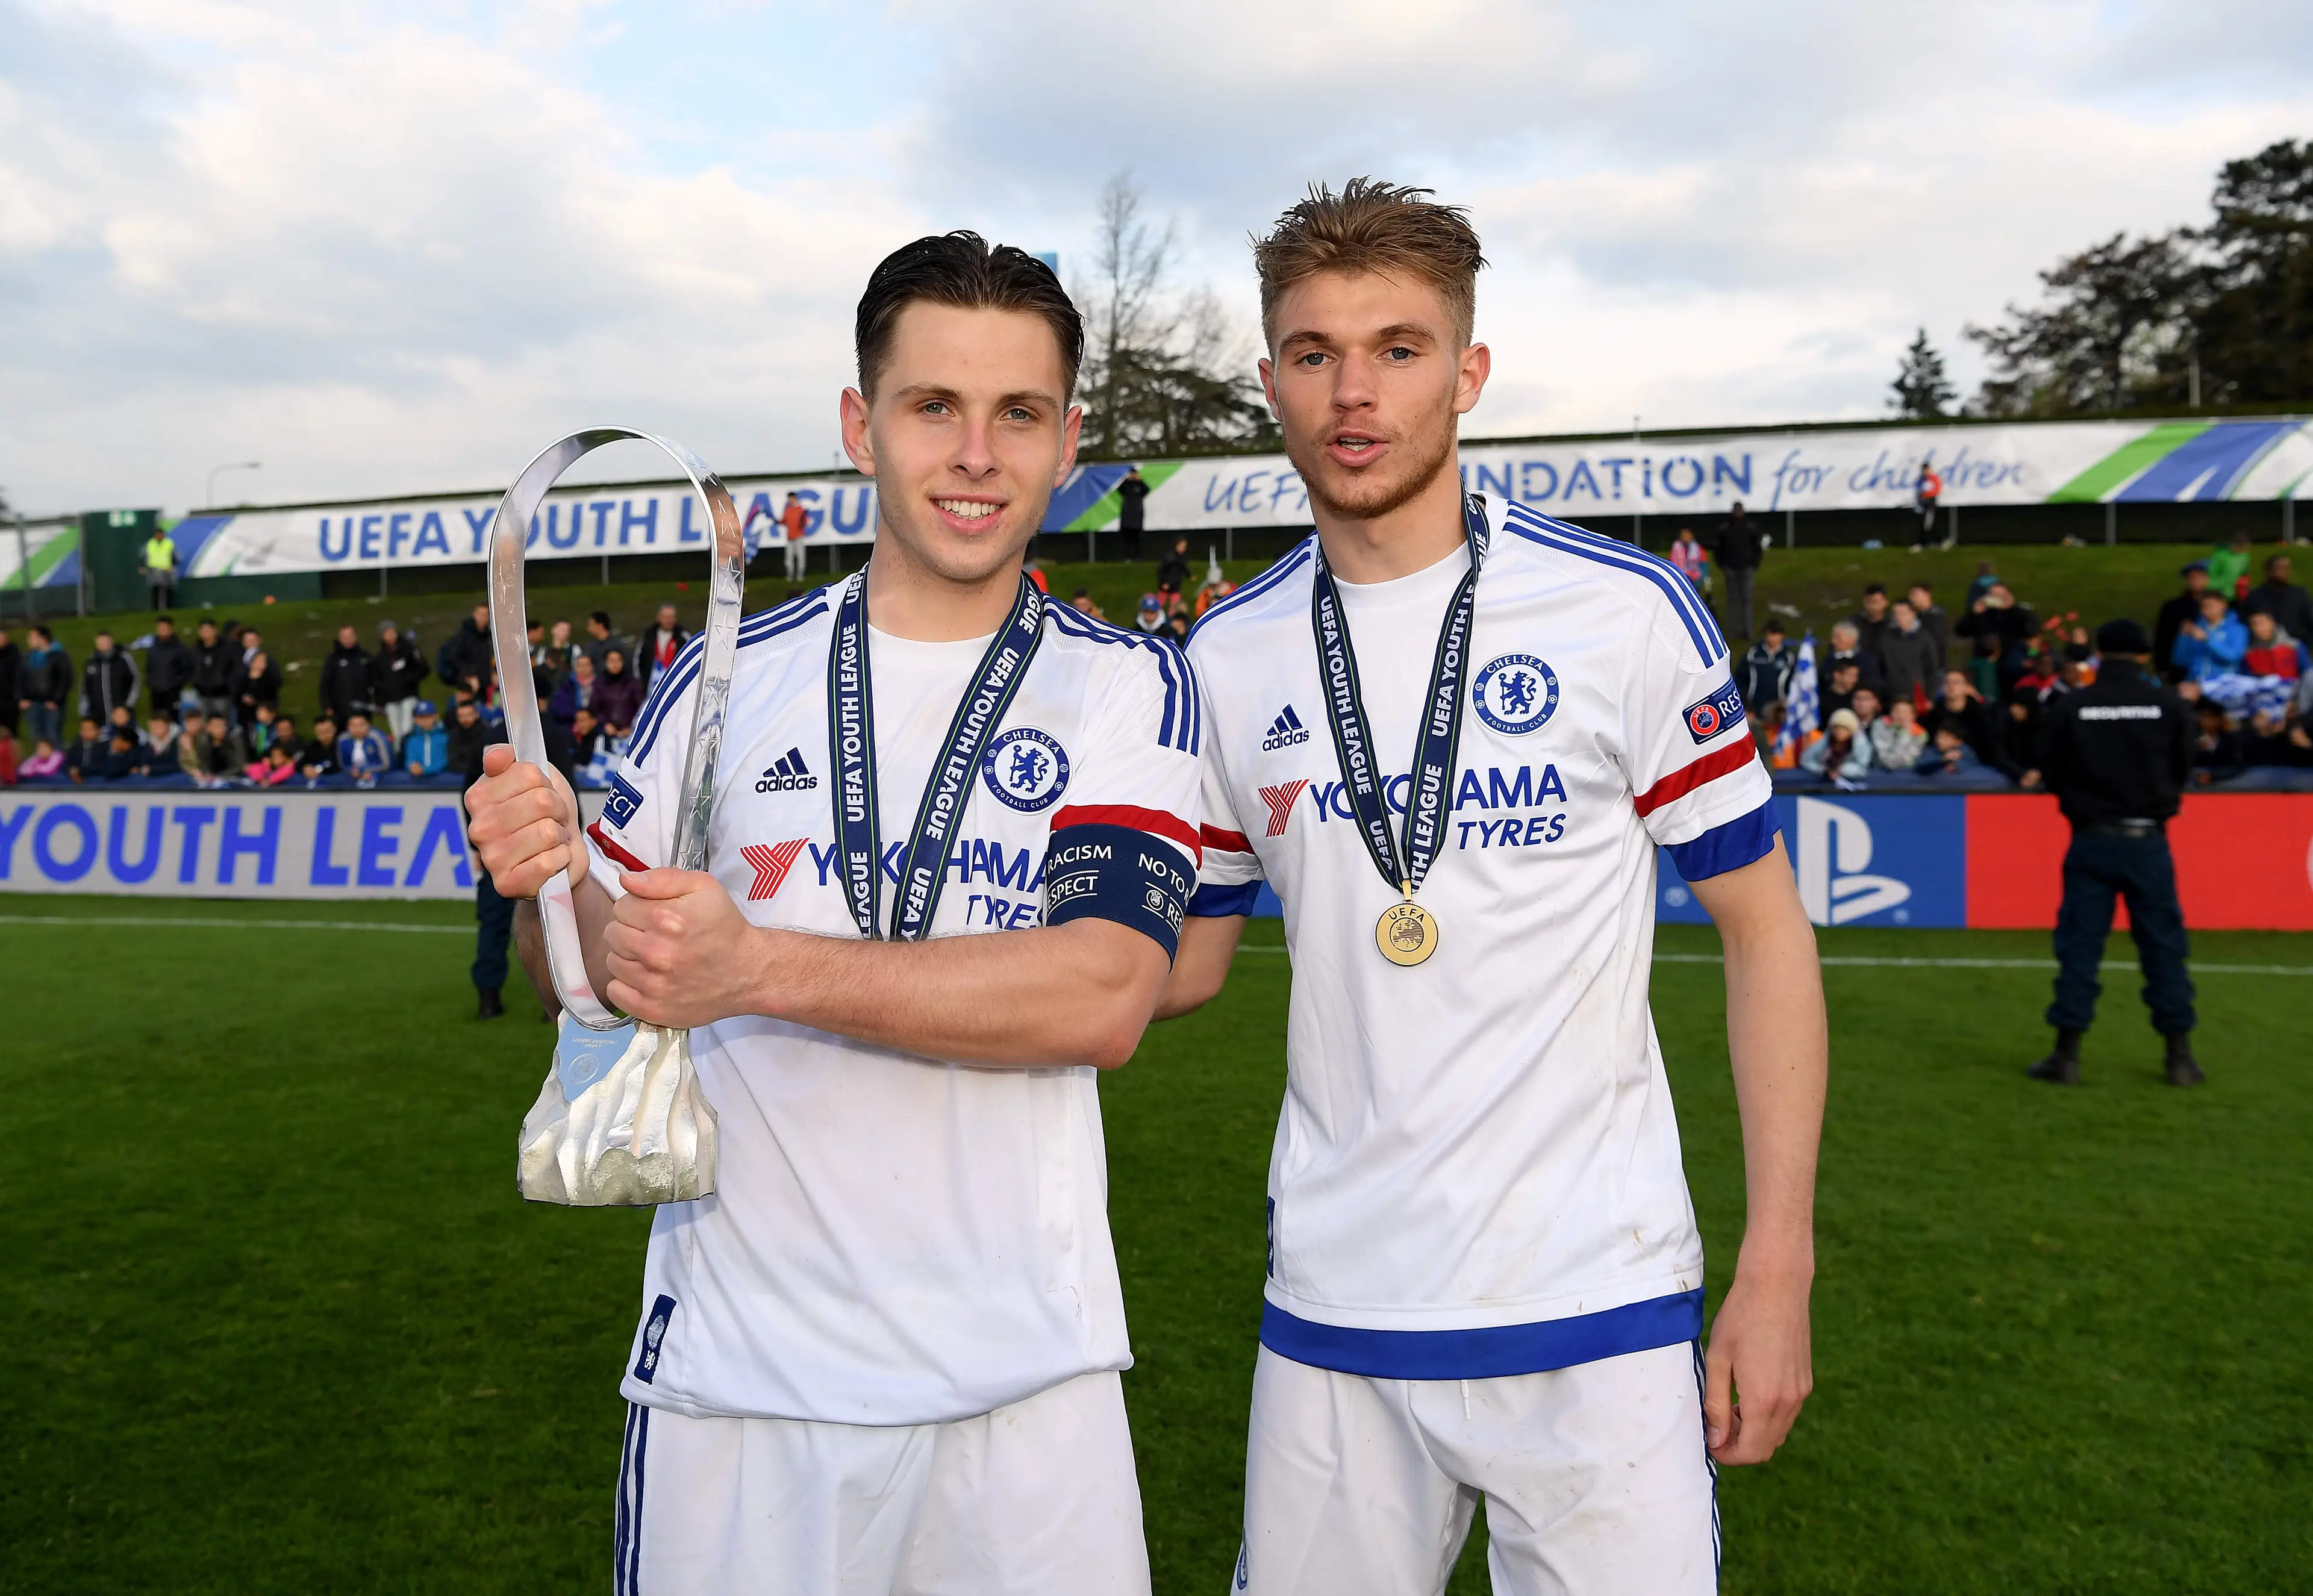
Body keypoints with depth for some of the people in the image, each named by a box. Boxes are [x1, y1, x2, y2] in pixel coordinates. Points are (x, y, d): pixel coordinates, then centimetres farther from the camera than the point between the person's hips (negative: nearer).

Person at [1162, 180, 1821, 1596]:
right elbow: (1185, 960, 11)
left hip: (1597, 1313, -2)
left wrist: (1779, 1266, -6)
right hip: (1330, 1315, 3)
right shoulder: (1228, 657, 3)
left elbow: (1763, 924, -2)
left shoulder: (1629, 612, -6)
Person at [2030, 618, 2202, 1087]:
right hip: (2147, 840, 0)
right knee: (2163, 946, 9)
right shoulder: (2170, 705, -2)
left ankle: (2067, 1055, 5)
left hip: (2091, 840, 0)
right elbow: (2183, 772, 7)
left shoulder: (2069, 707, -4)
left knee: (2079, 946, 4)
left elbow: (2050, 775, 2)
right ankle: (2180, 1055, 14)